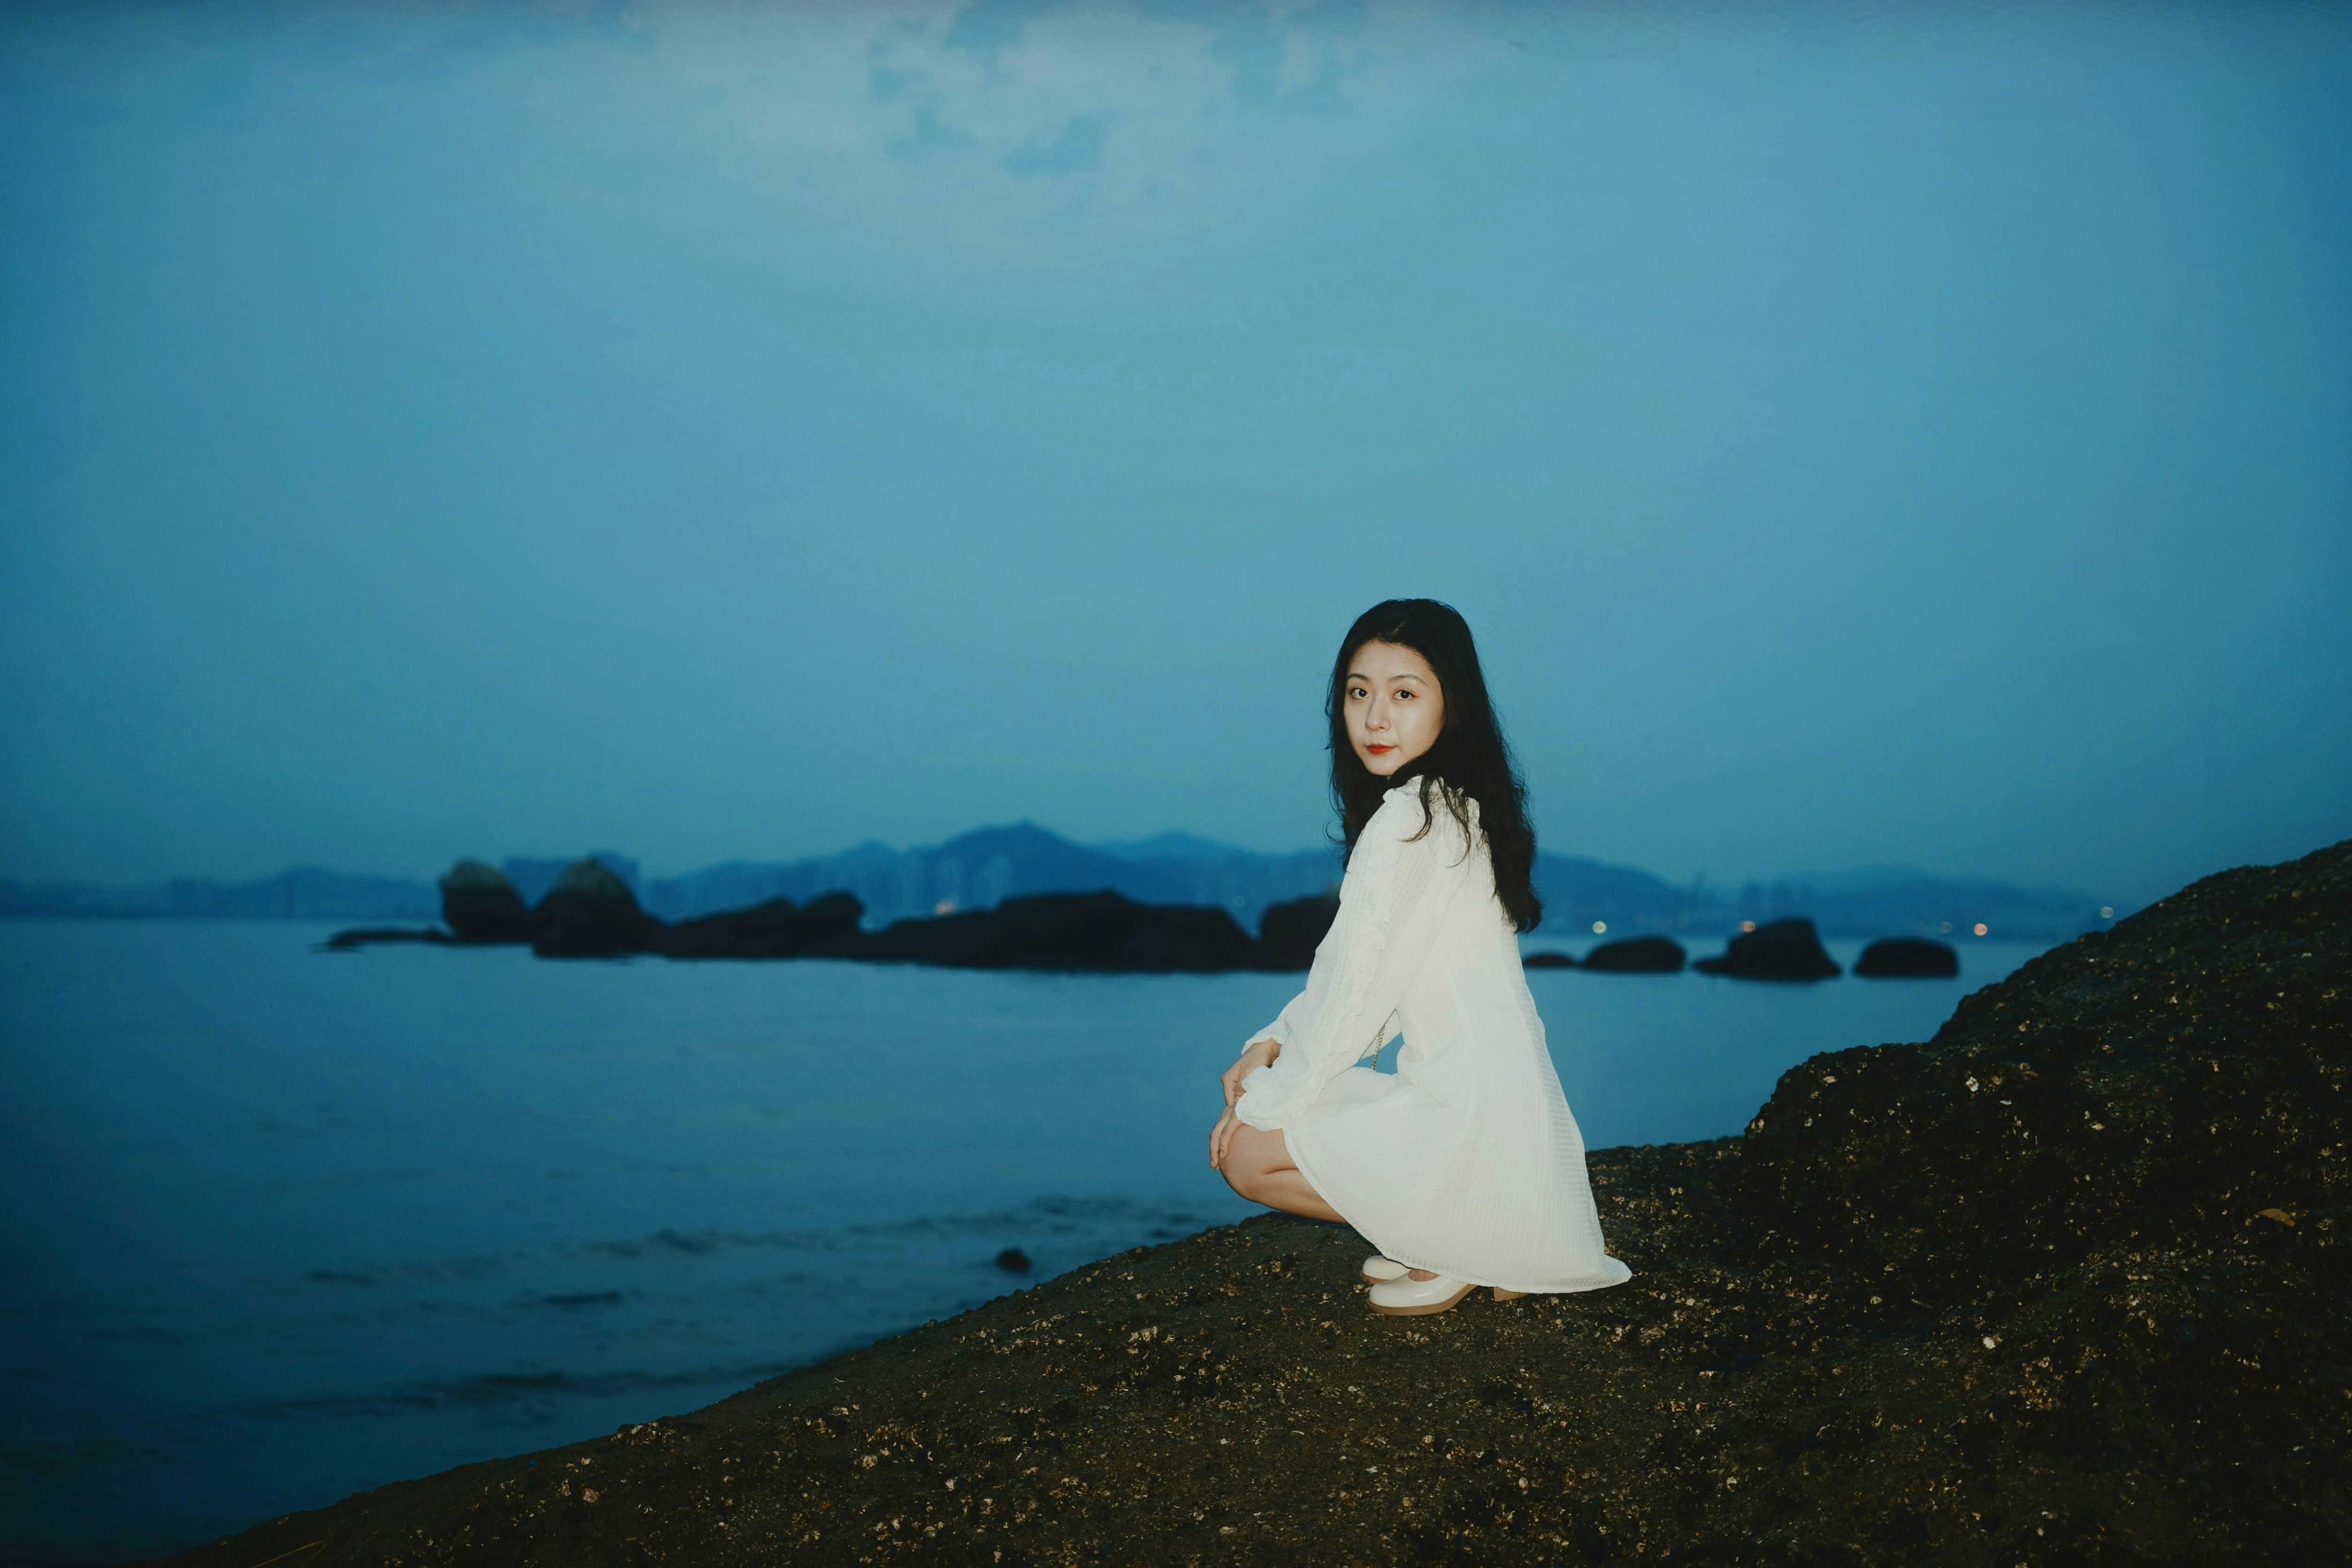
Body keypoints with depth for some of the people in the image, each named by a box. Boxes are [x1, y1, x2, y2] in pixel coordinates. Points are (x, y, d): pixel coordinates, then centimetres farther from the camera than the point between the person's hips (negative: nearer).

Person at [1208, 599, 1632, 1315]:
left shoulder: (1409, 818, -17)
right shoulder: (1463, 806, 13)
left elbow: (1356, 992, -15)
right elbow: (1358, 971, 16)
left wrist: (1266, 1101, -3)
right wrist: (1272, 1044, 7)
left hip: (1469, 1117, -10)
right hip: (1515, 1110, 10)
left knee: (1248, 1153, 0)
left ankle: (1456, 1246, 1)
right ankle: (1481, 1236, 13)